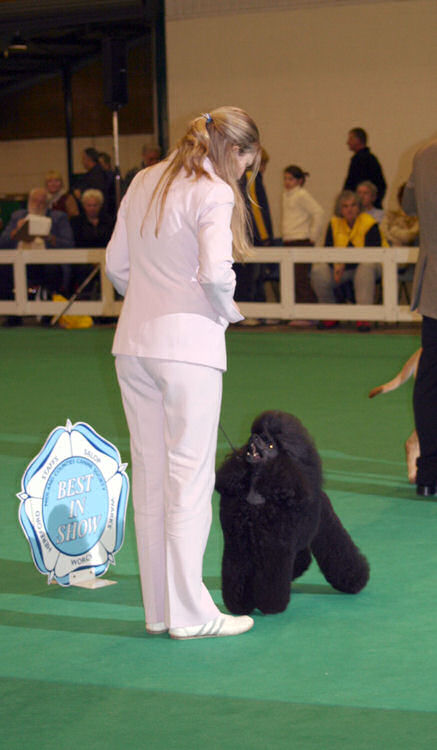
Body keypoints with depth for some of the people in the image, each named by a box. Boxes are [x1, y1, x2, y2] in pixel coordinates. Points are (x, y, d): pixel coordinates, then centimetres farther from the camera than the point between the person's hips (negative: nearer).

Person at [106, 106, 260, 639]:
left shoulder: (144, 182, 12)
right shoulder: (213, 194, -10)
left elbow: (116, 265, 14)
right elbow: (215, 271, -21)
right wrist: (229, 312, -3)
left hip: (134, 344, 7)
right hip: (188, 344, -7)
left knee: (149, 476, 11)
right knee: (190, 476, -1)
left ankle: (158, 608, 17)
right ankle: (190, 613, 2)